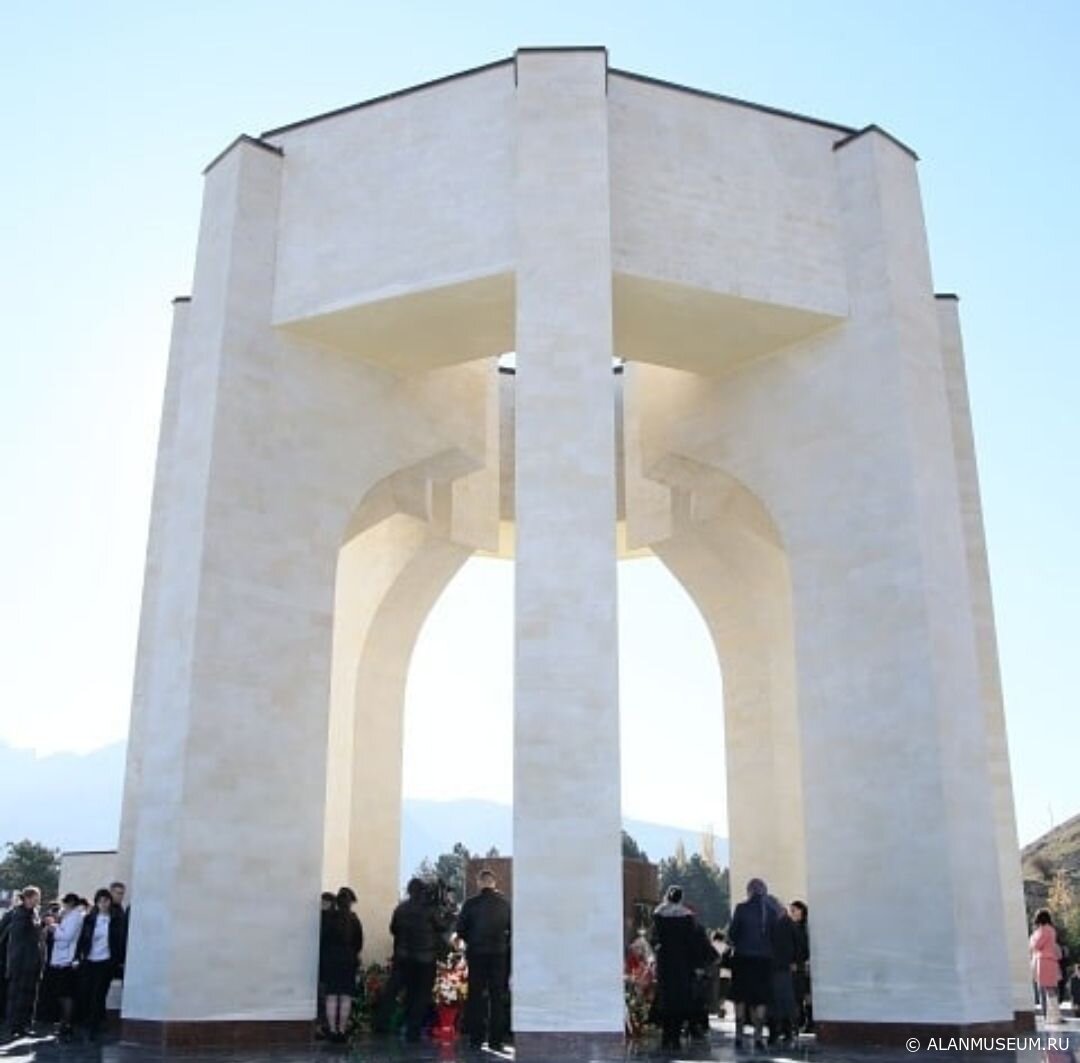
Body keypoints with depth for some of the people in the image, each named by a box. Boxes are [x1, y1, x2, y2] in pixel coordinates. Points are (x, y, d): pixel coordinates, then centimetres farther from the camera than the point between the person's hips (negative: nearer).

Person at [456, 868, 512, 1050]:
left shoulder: (471, 904, -7)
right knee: (497, 997, 8)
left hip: (476, 954, -1)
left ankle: (476, 1038, 8)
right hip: (500, 954, 1)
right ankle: (496, 1040, 8)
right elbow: (512, 930, -2)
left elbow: (460, 929, -4)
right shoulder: (505, 904, -4)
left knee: (476, 996, 9)